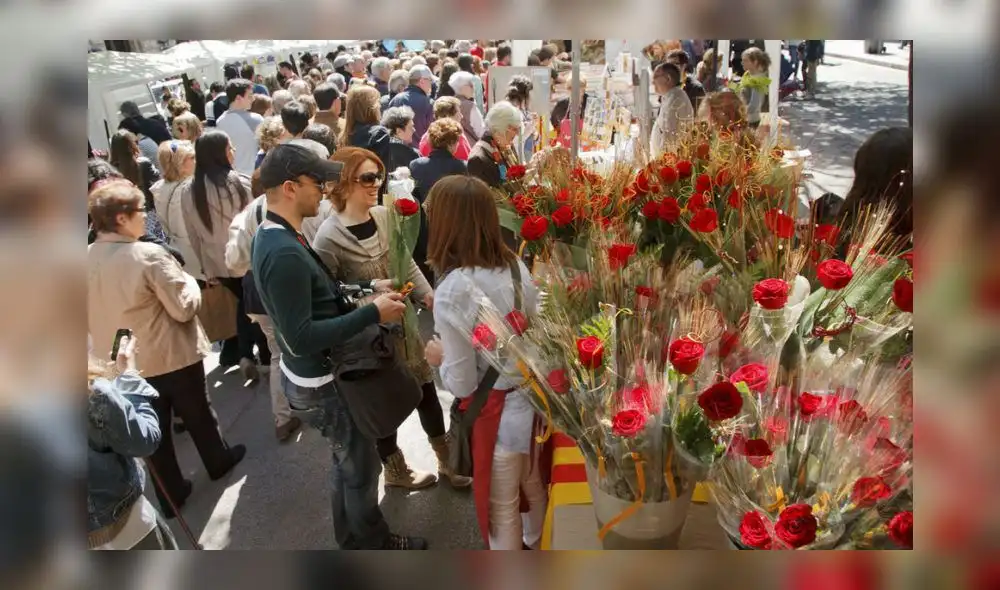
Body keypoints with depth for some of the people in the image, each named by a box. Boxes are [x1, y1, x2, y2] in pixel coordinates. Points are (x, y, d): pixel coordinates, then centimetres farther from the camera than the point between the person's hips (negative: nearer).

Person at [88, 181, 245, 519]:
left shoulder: (88, 259, -6)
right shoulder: (148, 255, -25)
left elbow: (89, 319, 6)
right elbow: (184, 308, -19)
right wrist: (189, 280, -2)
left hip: (125, 362, 5)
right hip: (172, 356, -5)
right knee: (197, 415, 19)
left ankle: (170, 495, 29)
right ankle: (218, 462, 41)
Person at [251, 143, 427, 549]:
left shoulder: (273, 236, 2)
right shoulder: (284, 253, -30)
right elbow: (301, 338, -32)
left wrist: (367, 288, 3)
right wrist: (372, 313, -28)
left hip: (317, 372, 10)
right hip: (323, 382, -10)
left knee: (347, 462, 26)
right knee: (361, 467, 11)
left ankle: (351, 539, 46)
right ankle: (374, 544, 34)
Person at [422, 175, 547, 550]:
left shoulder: (452, 291, -25)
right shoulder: (516, 265, -7)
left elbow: (462, 384, -20)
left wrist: (438, 358, 0)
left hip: (498, 414, -6)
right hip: (535, 399, 7)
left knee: (502, 509, 19)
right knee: (536, 490, 31)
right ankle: (535, 549, 57)